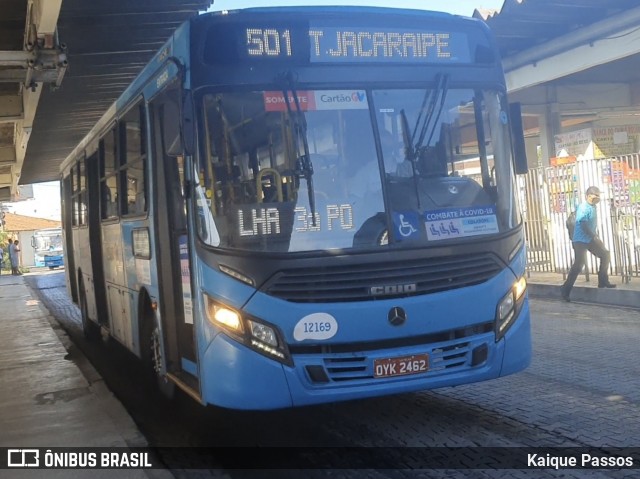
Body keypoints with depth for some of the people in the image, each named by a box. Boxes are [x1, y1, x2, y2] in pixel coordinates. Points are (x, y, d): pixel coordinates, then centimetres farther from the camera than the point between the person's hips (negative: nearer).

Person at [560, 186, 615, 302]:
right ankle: (566, 289, -5)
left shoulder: (593, 207, 8)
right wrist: (595, 237, -26)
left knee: (605, 255, 7)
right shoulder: (584, 208, -20)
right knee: (579, 264, -12)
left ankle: (603, 282, 17)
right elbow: (583, 225, -27)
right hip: (581, 240, -9)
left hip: (590, 239, 9)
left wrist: (595, 237, 16)